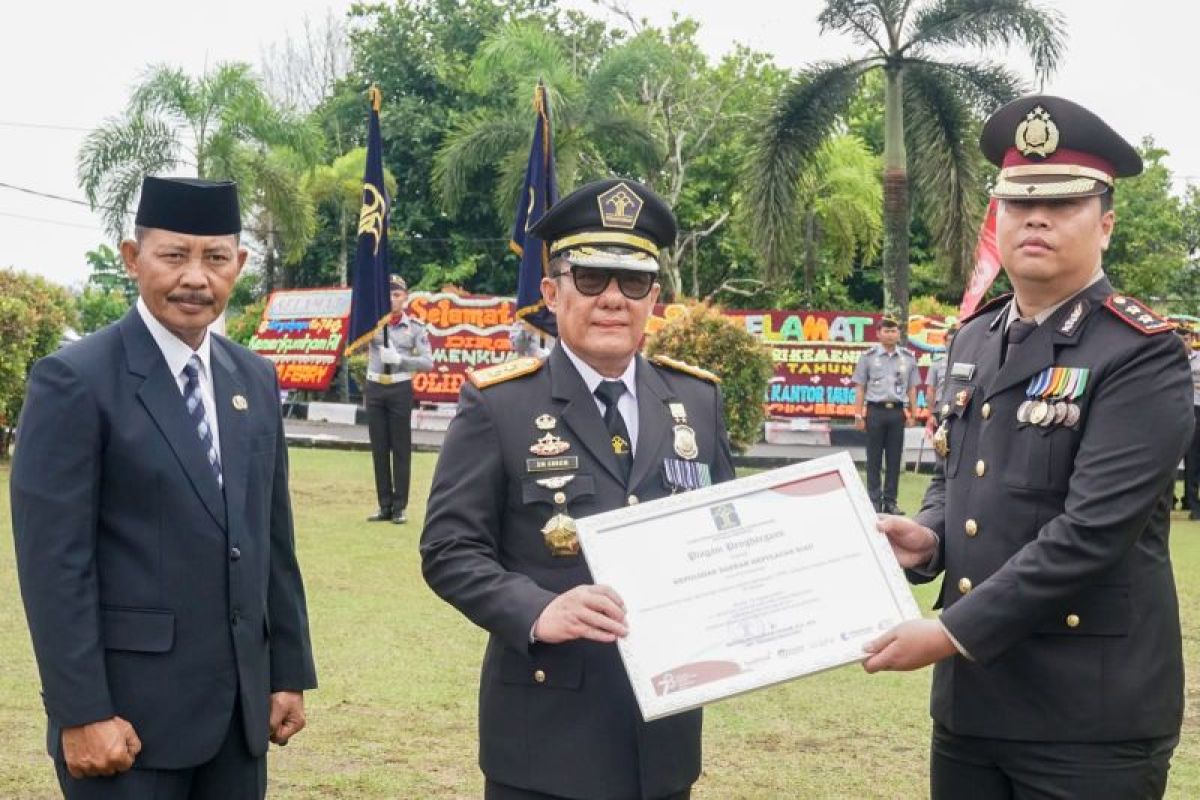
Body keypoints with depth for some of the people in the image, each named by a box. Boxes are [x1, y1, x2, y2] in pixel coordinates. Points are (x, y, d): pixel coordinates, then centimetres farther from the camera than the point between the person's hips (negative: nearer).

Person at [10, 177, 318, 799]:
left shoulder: (255, 379, 10)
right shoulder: (74, 380, -10)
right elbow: (53, 562, -13)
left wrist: (289, 672, 10)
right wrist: (81, 714, -16)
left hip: (242, 705, 6)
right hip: (131, 711, -6)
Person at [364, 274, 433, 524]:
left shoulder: (415, 327, 0)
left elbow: (428, 363, -4)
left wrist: (399, 359, -18)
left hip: (400, 390, -2)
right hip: (374, 389, 2)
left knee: (400, 448, 1)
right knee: (379, 448, 6)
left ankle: (400, 506, 8)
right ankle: (385, 505, 13)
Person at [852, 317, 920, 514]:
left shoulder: (908, 358, 10)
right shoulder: (868, 357, 3)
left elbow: (912, 389, 13)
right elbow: (860, 388, 2)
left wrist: (912, 415, 8)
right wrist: (858, 416, -4)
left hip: (898, 411, 2)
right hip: (876, 410, -2)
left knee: (895, 459, 4)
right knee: (874, 459, 2)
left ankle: (890, 501, 12)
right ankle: (874, 501, 9)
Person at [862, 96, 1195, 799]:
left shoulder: (1143, 355, -13)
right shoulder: (976, 340, 9)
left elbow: (1093, 531, -21)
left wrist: (952, 632, -20)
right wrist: (927, 537, -2)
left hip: (1090, 715, -6)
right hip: (970, 699, 6)